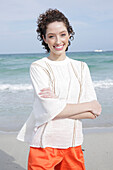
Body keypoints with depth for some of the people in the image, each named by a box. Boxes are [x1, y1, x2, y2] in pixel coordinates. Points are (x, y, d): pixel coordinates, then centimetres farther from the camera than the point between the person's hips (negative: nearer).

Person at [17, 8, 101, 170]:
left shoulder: (81, 67, 7)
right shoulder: (38, 67, -5)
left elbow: (94, 113, -1)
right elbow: (50, 109, -16)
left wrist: (59, 103, -15)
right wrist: (89, 106, -7)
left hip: (73, 144, 4)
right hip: (45, 144, -3)